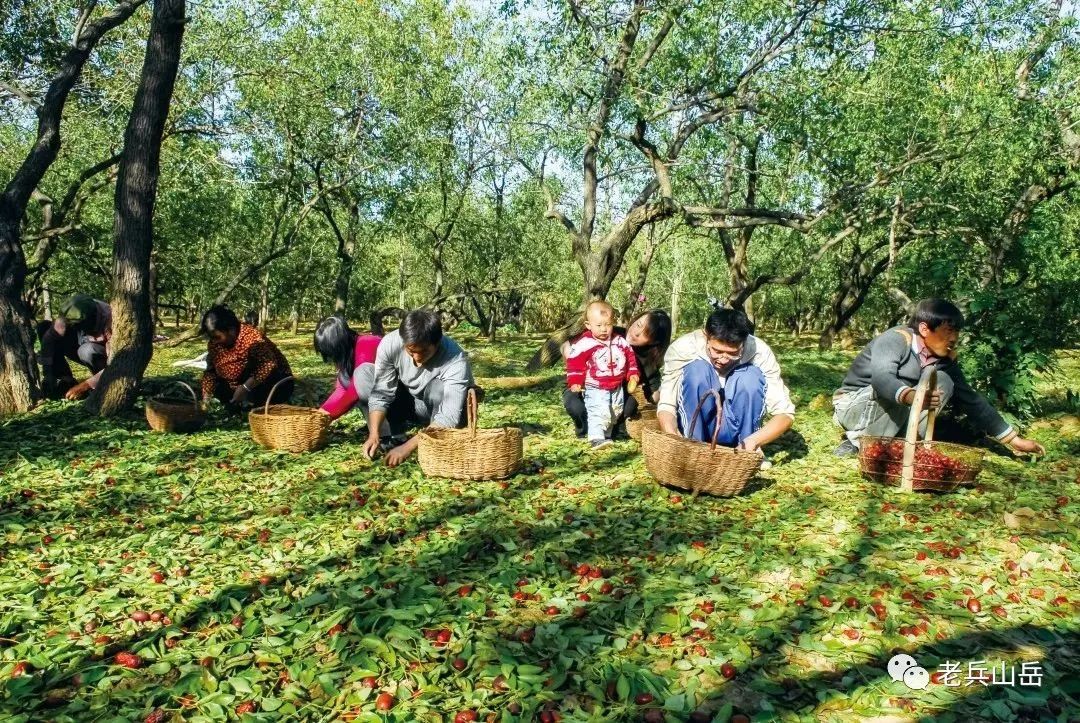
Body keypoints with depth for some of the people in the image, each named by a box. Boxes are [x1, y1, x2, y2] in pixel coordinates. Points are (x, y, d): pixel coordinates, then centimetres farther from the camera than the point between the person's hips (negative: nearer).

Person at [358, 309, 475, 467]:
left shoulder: (456, 360, -35)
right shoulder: (390, 344, -25)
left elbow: (448, 418, -39)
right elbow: (380, 394, -19)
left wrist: (407, 447, -44)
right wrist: (374, 435, -33)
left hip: (439, 409, -4)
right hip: (407, 404, 4)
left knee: (439, 387, -36)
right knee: (362, 373, -15)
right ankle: (391, 439, -13)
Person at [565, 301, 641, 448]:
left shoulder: (620, 341, 1)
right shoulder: (584, 343, -16)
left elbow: (630, 357, 12)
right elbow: (574, 363, -14)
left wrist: (633, 375, 5)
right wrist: (575, 382, -19)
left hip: (617, 388, 6)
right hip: (595, 389, -6)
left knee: (615, 412, 18)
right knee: (598, 412, -22)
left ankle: (606, 435, 34)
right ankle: (596, 438, -22)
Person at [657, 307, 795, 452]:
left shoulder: (760, 353, -20)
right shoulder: (683, 348, -23)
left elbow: (785, 412, -19)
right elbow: (666, 405, -22)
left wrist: (753, 441, -37)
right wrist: (673, 437, -43)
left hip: (740, 431, 1)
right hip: (695, 427, -1)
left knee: (752, 376, -26)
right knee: (696, 370, -27)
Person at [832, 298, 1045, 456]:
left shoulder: (944, 358, -1)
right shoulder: (895, 339, -22)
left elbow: (970, 399, 5)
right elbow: (881, 378, -40)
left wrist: (1013, 438, 4)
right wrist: (910, 395, -61)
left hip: (896, 411, 7)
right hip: (853, 405, -6)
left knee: (943, 383, -11)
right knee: (899, 386, -34)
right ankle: (859, 440, -21)